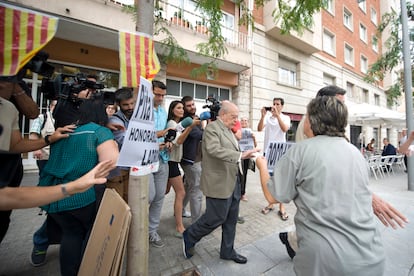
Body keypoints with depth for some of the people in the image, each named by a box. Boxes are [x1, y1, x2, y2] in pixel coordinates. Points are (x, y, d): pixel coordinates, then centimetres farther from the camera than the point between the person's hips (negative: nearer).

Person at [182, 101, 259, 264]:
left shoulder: (228, 130, 14)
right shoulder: (212, 128, -15)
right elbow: (215, 150, -31)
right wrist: (240, 155, -35)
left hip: (233, 182, 9)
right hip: (219, 183, -9)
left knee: (231, 219, 18)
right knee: (216, 218, 4)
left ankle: (227, 251, 39)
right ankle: (189, 236, 31)